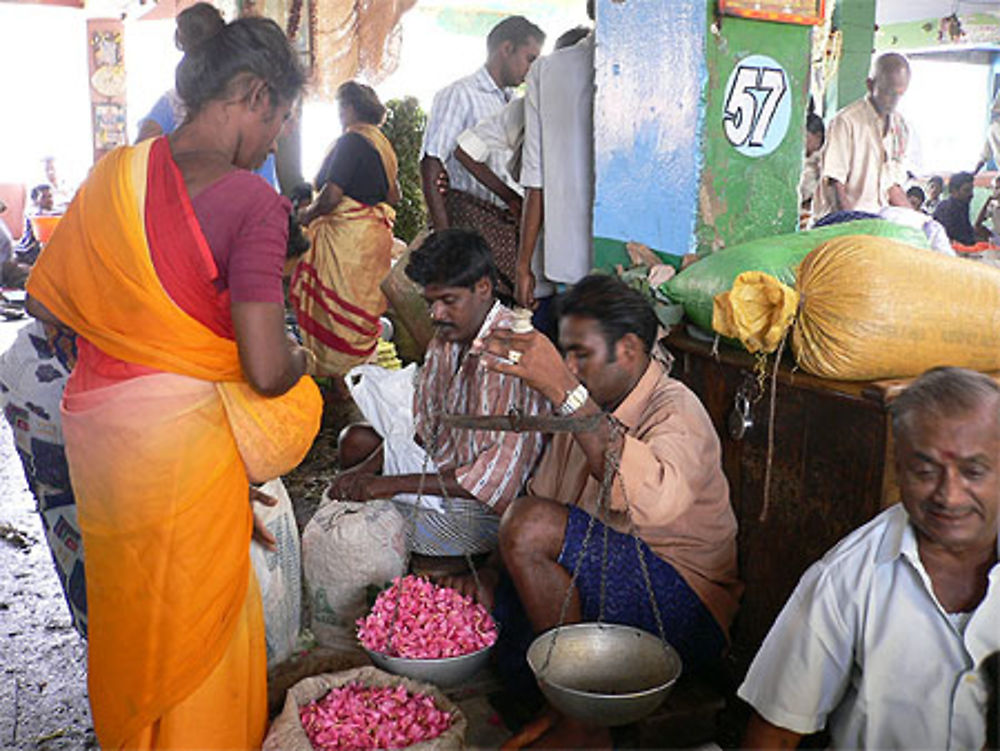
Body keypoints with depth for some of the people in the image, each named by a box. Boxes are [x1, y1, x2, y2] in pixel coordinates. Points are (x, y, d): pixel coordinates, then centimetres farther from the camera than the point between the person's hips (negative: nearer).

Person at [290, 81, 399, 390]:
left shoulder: (351, 140, -13)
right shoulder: (382, 143, 13)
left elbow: (332, 194, -20)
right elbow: (393, 196, 17)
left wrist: (307, 214, -3)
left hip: (349, 236, -9)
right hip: (376, 234, 9)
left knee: (343, 309, -2)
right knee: (364, 305, 14)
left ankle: (345, 385, 4)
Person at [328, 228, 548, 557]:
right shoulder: (447, 338, 1)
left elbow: (498, 479, -30)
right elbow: (420, 423, 10)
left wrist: (391, 484, -28)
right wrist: (368, 468, -8)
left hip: (478, 507, -9)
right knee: (356, 440, 6)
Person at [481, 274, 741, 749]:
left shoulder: (676, 410, -18)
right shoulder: (587, 407, 9)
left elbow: (655, 500, -41)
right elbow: (539, 493, 14)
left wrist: (564, 391, -45)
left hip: (682, 613, -8)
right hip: (599, 585, 8)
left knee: (531, 524, -26)